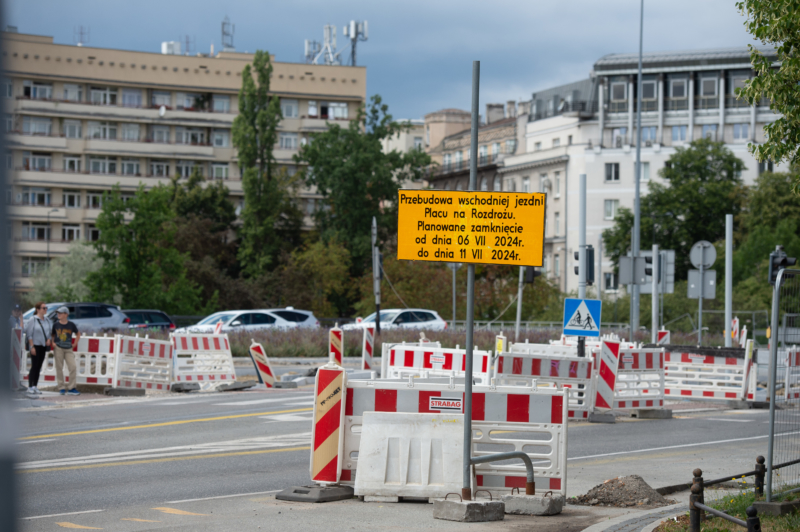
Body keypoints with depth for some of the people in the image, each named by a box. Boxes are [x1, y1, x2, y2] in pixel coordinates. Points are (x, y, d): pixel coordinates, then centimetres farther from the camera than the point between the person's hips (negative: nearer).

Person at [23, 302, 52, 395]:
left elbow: (51, 331, 19)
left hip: (44, 346, 6)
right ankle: (30, 387, -5)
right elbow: (29, 334, -10)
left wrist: (49, 339, -1)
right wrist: (32, 347, -14)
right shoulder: (33, 320, -8)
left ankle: (35, 387, 10)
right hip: (35, 345, -6)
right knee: (34, 366, -8)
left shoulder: (47, 321, 11)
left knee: (39, 367, 7)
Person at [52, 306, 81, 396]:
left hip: (68, 349, 0)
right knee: (59, 368, 0)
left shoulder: (71, 325, 2)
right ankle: (61, 388, 7)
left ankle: (72, 388, -2)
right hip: (58, 348, 0)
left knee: (73, 367, -8)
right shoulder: (56, 325, 2)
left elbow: (78, 334, 16)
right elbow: (51, 335, 15)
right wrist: (53, 343, 0)